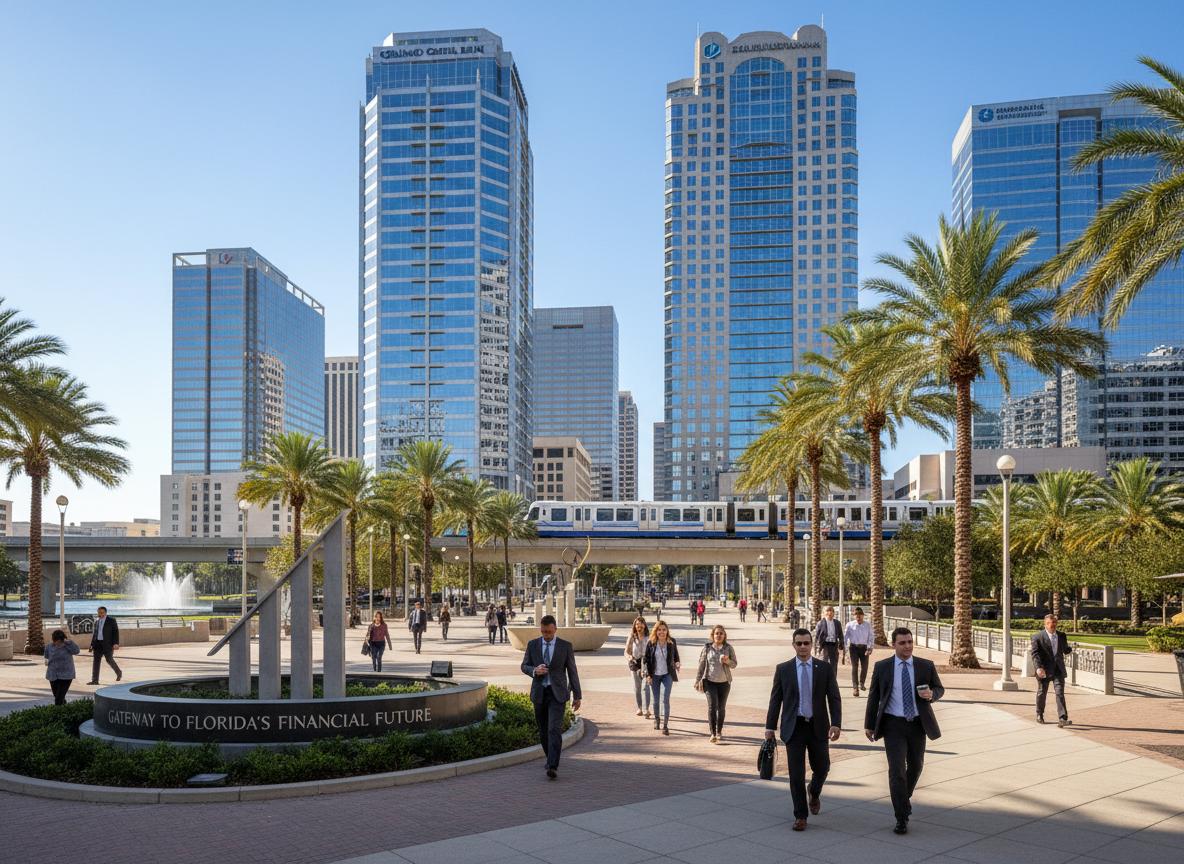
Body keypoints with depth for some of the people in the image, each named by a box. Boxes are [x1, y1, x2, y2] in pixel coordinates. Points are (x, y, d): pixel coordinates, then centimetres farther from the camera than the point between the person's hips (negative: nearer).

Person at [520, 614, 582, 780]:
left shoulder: (565, 646, -2)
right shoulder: (532, 645, 3)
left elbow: (572, 671, 1)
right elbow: (524, 666, 9)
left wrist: (577, 696, 1)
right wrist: (534, 670, -15)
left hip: (557, 693, -3)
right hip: (539, 693, 3)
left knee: (554, 730, -15)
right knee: (543, 731, 12)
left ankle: (553, 766, -19)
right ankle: (550, 758, 33)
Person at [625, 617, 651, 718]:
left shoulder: (649, 637, 0)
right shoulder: (632, 637, 5)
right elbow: (626, 651, 5)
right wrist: (629, 657, -16)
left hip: (646, 663, -2)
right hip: (634, 663, 2)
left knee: (645, 686, -13)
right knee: (636, 687, 8)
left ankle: (647, 709, -9)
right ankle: (639, 708, 23)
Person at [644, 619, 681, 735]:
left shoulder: (672, 643, -3)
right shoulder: (651, 643, -5)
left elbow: (676, 656, 11)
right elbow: (646, 660, -1)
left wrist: (677, 663, -10)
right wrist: (648, 675, -6)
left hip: (667, 675, -1)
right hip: (654, 675, 1)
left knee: (665, 699, -12)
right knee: (656, 700, 12)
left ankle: (665, 725, -9)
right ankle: (657, 719, 37)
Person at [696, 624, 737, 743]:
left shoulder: (728, 648, 1)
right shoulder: (707, 648, -1)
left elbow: (734, 664, 3)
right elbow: (701, 665, 4)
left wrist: (727, 661, -18)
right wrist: (698, 680, 3)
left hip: (724, 682, 2)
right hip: (710, 681, -2)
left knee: (721, 708, 10)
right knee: (712, 706, -12)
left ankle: (719, 732, 24)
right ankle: (712, 733, -9)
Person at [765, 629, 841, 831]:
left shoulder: (825, 668, 0)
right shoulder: (783, 669, 1)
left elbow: (834, 698, -1)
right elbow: (775, 699, 3)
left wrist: (836, 724, -13)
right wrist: (770, 727, 0)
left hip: (818, 727, 1)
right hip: (794, 727, -1)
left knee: (822, 768, 10)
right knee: (796, 774, -1)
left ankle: (814, 794, 43)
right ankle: (800, 816, 12)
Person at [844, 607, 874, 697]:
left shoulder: (868, 625, 1)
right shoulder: (850, 625, -2)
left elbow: (871, 638, 0)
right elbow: (845, 637, 2)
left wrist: (869, 648, -12)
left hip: (864, 647, 2)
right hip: (854, 647, -2)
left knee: (864, 666, 7)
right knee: (855, 667, -9)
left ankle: (862, 683, 34)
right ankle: (855, 687, -9)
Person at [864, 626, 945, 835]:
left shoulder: (926, 666, -1)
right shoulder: (882, 667, -3)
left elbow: (940, 689, 10)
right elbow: (873, 697, 3)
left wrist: (931, 694, -15)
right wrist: (869, 725, 4)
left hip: (917, 724, 3)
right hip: (893, 724, -2)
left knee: (916, 766, 17)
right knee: (897, 770, -9)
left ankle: (904, 797, 46)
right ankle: (902, 818, -3)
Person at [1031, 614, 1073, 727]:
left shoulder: (1061, 636, 11)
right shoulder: (1037, 637, -5)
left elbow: (1065, 650, 27)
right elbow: (1035, 653, -14)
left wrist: (1070, 648, 9)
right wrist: (1038, 667, -24)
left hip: (1058, 670, 3)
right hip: (1044, 670, -3)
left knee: (1060, 693, -9)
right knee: (1042, 693, 11)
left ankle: (1062, 719, -15)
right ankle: (1039, 715, 30)